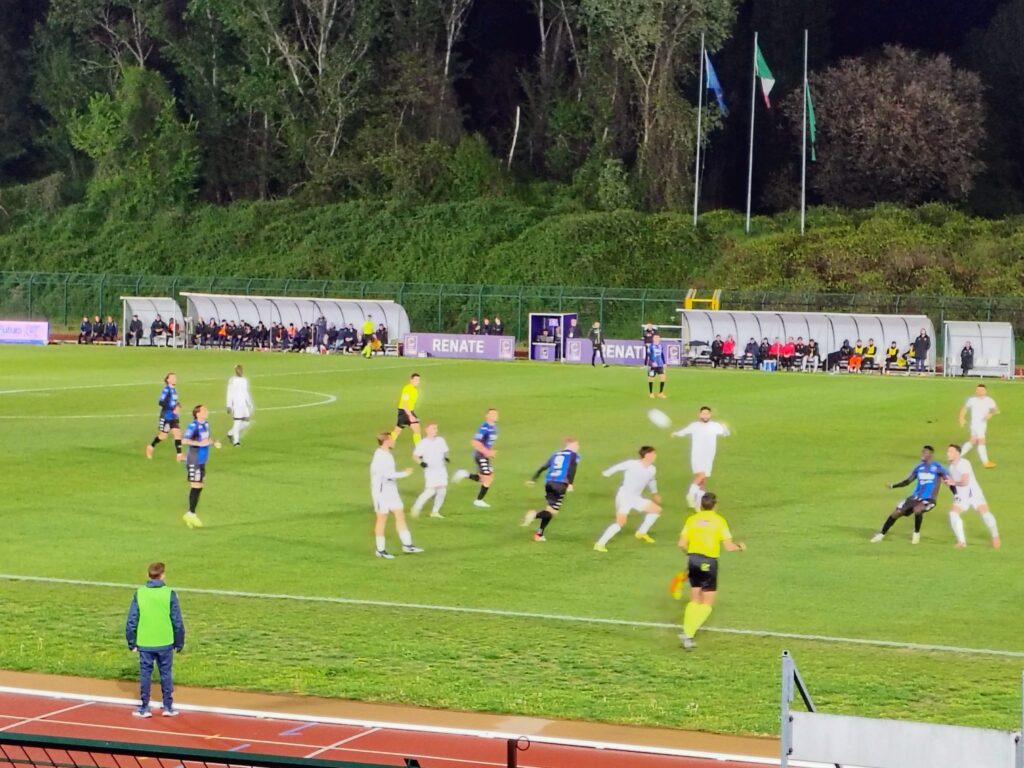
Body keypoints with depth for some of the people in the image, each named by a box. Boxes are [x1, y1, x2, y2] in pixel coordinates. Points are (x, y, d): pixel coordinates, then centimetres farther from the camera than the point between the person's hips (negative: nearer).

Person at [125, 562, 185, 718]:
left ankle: (144, 708, 11)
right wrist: (179, 643, 8)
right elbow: (177, 621, -3)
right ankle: (168, 706, 13)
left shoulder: (139, 594, -3)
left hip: (144, 644, 1)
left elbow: (131, 621, -1)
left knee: (145, 674, 8)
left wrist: (131, 642, 9)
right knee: (166, 674, 10)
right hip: (165, 643, -1)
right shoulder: (169, 594, -7)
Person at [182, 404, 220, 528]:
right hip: (194, 462, -9)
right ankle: (191, 514, -2)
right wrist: (199, 443, -35)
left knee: (199, 487, 11)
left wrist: (214, 442, 8)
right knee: (196, 487, -8)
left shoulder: (205, 424, 9)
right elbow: (185, 440, -28)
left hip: (201, 462, 9)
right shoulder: (193, 426, -18)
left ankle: (190, 514, 18)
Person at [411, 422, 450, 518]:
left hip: (441, 469, 5)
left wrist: (446, 457, -3)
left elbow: (445, 452, 18)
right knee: (431, 491, -16)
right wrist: (421, 462, -22)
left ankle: (435, 511, 15)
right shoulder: (423, 443, -8)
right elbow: (415, 455, -5)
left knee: (442, 490, 2)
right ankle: (417, 507, 1)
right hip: (430, 470, -5)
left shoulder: (441, 440, 5)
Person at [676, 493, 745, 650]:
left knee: (695, 600, 18)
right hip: (709, 562, -4)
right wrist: (740, 547, 14)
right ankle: (688, 633, -11)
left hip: (693, 559, 4)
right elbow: (729, 546, -6)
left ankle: (687, 632, 9)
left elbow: (682, 544, -1)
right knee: (707, 604, 4)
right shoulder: (719, 521, -3)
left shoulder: (692, 519, 5)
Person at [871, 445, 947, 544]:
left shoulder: (938, 467, -7)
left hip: (928, 499, -6)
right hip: (915, 497, 6)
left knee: (917, 509, -36)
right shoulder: (919, 467, 9)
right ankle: (881, 534, 14)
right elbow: (908, 481, 14)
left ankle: (916, 534, -10)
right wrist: (894, 485, 0)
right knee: (896, 512, -2)